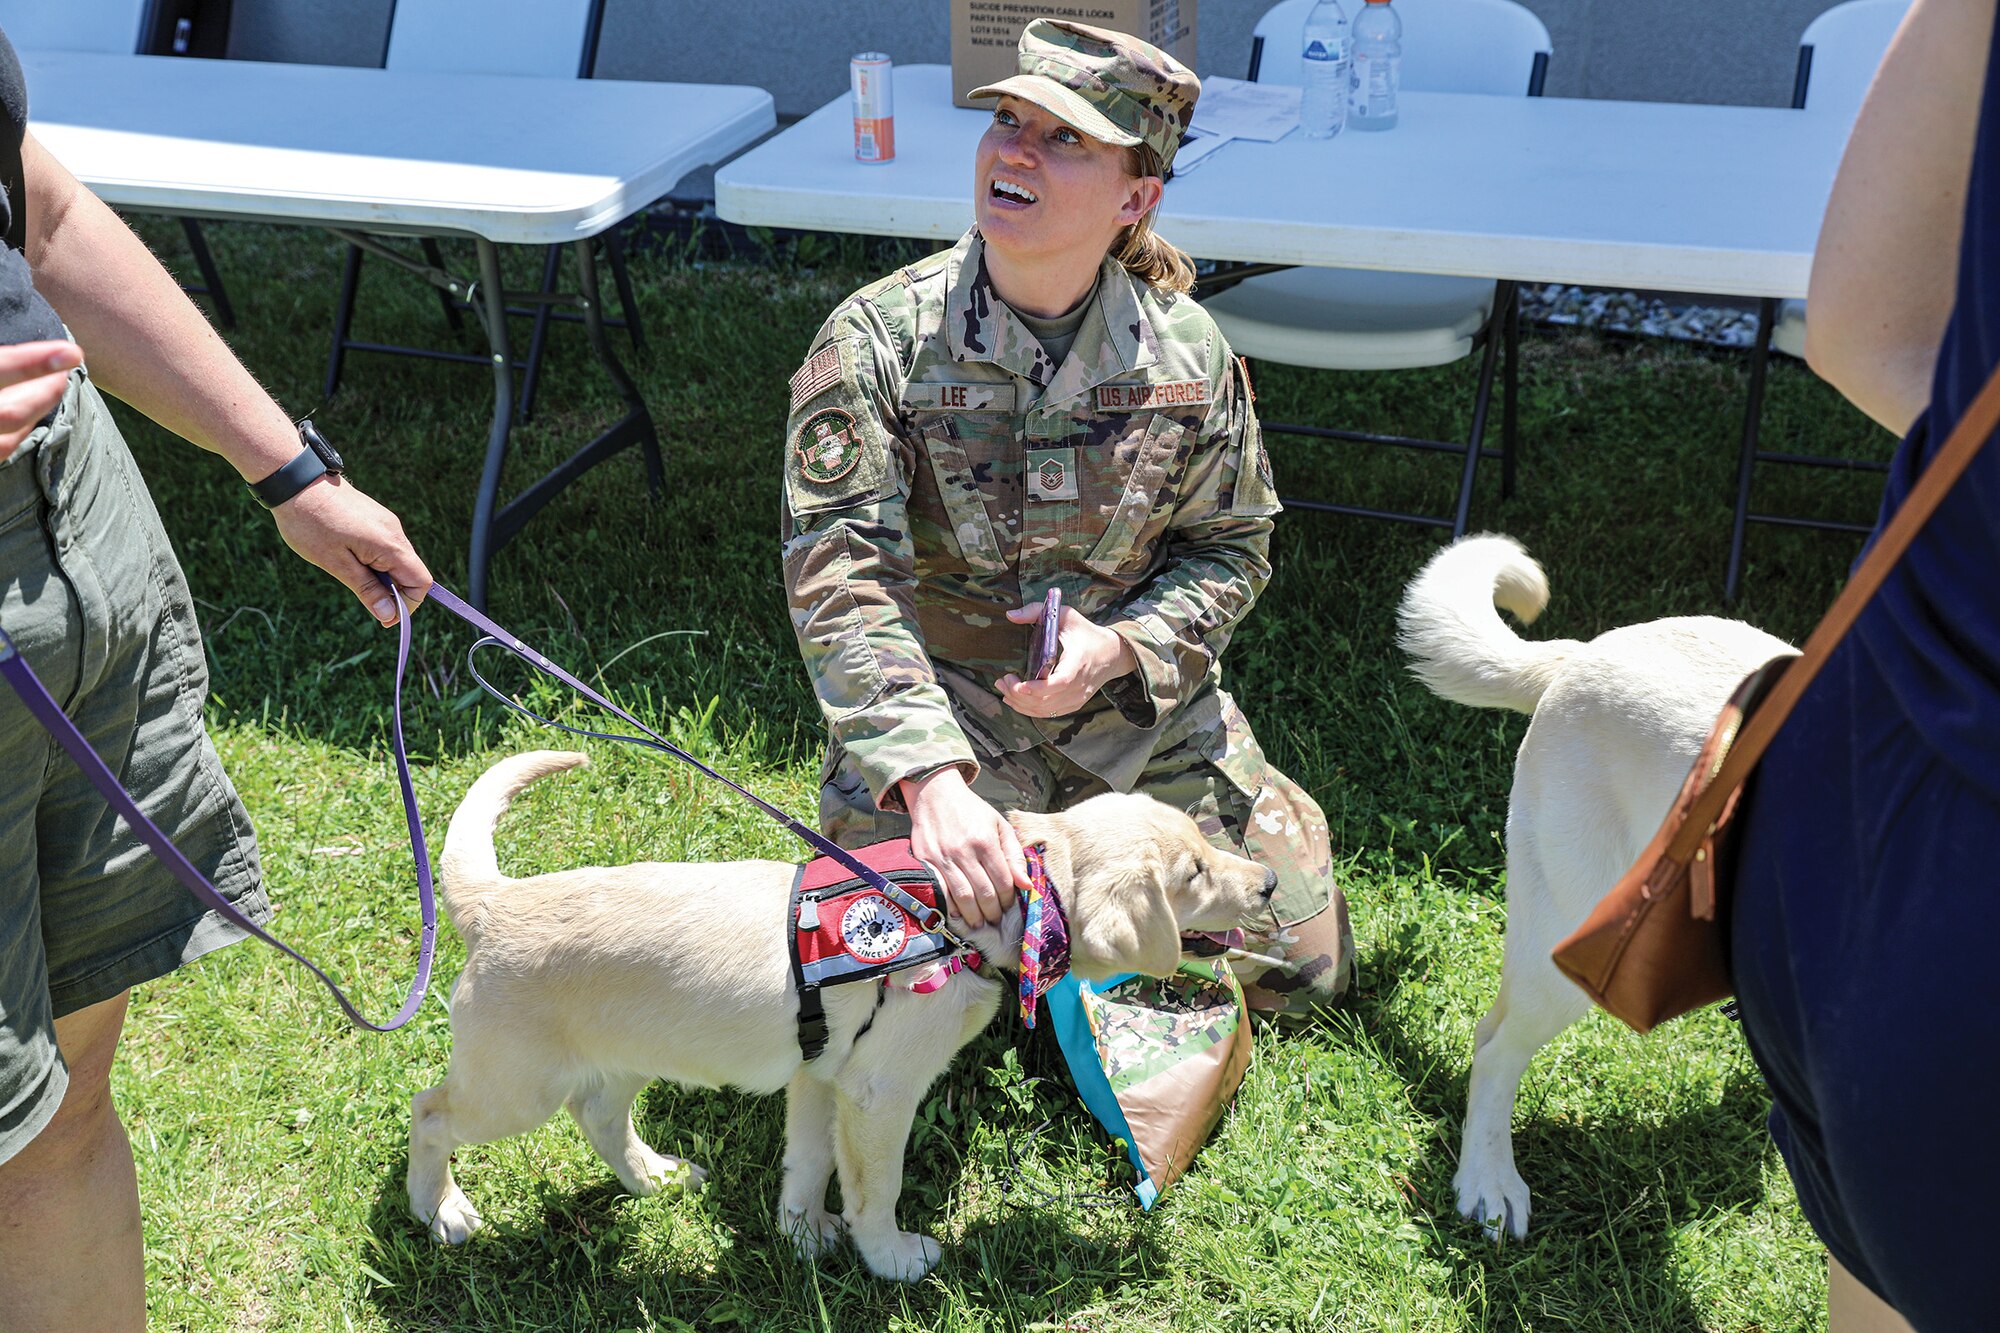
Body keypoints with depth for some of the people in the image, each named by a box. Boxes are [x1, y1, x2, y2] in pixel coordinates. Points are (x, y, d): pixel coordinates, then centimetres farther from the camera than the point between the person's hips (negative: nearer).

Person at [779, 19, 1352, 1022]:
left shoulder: (1187, 352, -8)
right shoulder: (876, 339, -17)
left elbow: (1229, 547, 3)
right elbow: (839, 575, -24)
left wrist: (1119, 646, -20)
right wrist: (930, 779, -38)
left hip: (1140, 716, 2)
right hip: (936, 720, -2)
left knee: (1301, 969, 4)